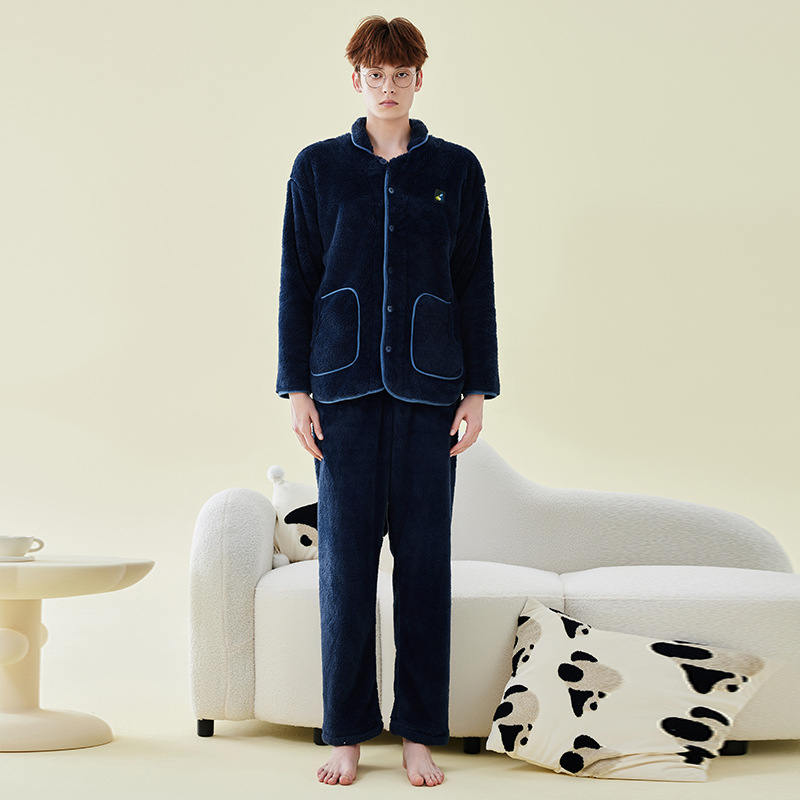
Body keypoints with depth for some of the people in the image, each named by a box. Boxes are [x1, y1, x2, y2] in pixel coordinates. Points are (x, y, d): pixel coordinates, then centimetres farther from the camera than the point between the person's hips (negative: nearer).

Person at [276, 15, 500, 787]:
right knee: (345, 556, 0)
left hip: (428, 389, 0)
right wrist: (296, 388, 0)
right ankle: (346, 731, 11)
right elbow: (296, 282, 6)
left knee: (425, 557, 2)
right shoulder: (318, 167, 7)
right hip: (345, 389, 0)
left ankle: (420, 732, 12)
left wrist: (478, 390, 2)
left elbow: (476, 287, 8)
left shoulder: (456, 169, 8)